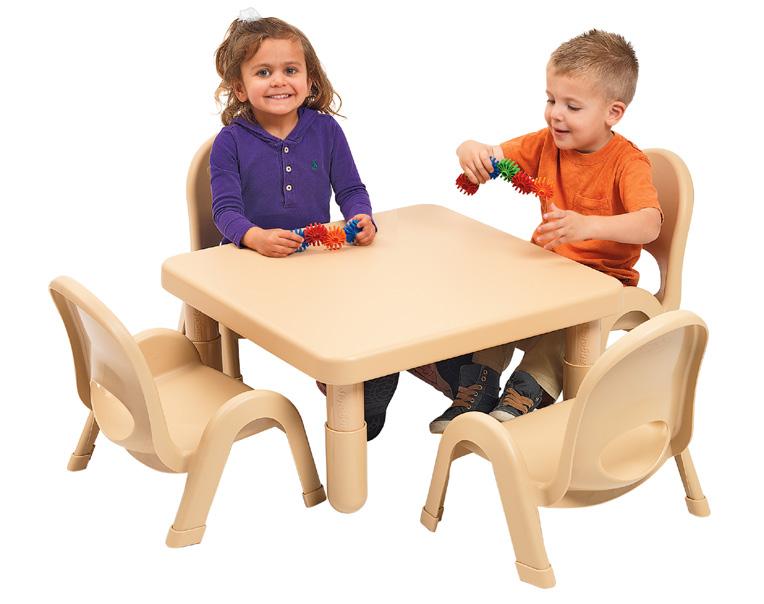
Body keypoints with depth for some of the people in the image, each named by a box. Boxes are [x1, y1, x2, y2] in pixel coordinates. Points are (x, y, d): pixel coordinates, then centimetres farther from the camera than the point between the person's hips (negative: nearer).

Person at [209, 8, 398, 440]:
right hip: (255, 261, -3)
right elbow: (226, 210, -9)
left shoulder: (325, 129, 4)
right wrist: (256, 237, -30)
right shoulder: (231, 142, -3)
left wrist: (361, 218, -16)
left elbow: (350, 189, 7)